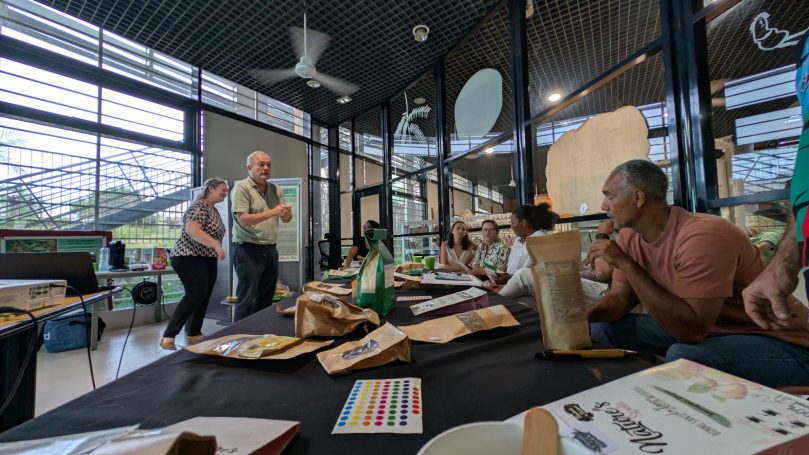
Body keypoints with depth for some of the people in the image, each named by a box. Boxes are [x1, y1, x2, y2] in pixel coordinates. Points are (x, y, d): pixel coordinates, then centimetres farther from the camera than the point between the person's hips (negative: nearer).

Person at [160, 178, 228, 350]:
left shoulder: (214, 210, 15)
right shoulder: (199, 206, -13)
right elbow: (191, 229, -28)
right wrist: (215, 244, -32)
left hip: (208, 260, 9)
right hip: (189, 258, -9)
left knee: (204, 297, 8)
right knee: (196, 294, -17)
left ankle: (193, 334, 18)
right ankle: (168, 336, -10)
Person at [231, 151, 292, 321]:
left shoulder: (276, 190, 10)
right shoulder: (241, 188, -7)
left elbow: (286, 219, 9)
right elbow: (243, 219, -16)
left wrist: (286, 214, -14)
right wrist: (272, 213, -25)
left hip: (270, 250, 6)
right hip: (248, 250, -6)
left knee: (266, 299, 14)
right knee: (247, 300, -1)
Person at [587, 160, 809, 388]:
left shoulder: (703, 236, -30)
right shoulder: (630, 236, -7)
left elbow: (692, 330, -33)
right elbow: (620, 298, -2)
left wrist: (626, 264, -35)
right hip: (711, 330, 6)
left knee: (684, 356, -36)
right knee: (602, 329, -8)